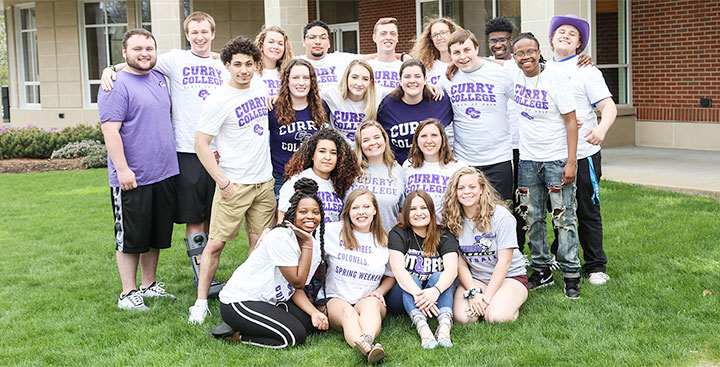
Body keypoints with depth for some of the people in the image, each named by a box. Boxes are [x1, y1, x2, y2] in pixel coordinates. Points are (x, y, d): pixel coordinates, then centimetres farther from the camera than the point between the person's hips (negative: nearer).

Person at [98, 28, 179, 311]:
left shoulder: (160, 79, 12)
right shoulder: (117, 85, -12)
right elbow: (110, 129, -18)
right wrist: (122, 169, -22)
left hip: (164, 173, 7)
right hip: (132, 179, -7)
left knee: (157, 235, 15)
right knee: (130, 238, 3)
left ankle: (149, 285, 29)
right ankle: (128, 293, 14)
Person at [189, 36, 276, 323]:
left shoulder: (261, 89, 8)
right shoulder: (218, 100, -11)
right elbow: (201, 144, -10)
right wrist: (222, 181, -14)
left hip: (264, 181, 6)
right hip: (234, 184, -6)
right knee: (216, 243, -3)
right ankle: (201, 302, 6)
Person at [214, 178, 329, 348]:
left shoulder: (315, 246, 3)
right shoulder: (280, 238, -23)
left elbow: (296, 289, 4)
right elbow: (298, 282, -20)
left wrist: (314, 312, -13)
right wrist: (307, 243, -21)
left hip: (269, 301, 10)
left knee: (310, 322, -1)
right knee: (296, 335, -17)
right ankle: (235, 334, -2)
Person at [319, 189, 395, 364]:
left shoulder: (384, 241, 10)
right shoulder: (334, 231, 3)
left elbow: (391, 276, 22)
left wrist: (379, 292, 3)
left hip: (368, 300, 2)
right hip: (334, 299, -2)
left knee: (371, 303, -35)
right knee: (347, 311, -37)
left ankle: (367, 339, -66)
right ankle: (368, 349, -68)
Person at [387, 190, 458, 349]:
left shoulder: (444, 236, 0)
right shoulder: (397, 234, -3)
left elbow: (452, 269, -18)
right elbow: (397, 269, -20)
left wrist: (435, 291, -39)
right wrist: (417, 293, -38)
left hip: (436, 295, 1)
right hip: (405, 296, -1)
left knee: (438, 276, -26)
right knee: (410, 278, -28)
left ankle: (444, 325, -50)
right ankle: (421, 326, -53)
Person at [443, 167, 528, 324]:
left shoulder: (501, 215, -14)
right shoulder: (453, 220, -3)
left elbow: (504, 262, -16)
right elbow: (460, 264, -2)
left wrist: (486, 297, -21)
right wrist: (473, 293, -17)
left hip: (510, 276, -3)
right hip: (474, 279, 3)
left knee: (496, 317, -30)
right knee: (463, 317, -25)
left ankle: (510, 303, 4)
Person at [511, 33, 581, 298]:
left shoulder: (556, 78, -10)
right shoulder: (512, 77, 1)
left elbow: (571, 121, -10)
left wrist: (570, 162, -14)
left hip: (557, 159, -4)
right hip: (527, 159, 4)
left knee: (564, 218, -3)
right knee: (532, 218, 8)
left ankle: (571, 276, 6)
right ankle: (542, 271, 21)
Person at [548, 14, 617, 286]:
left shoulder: (585, 70, -2)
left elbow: (608, 106, -11)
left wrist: (601, 129, -31)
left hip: (582, 154, -4)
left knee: (588, 213, 2)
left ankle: (596, 266, 13)